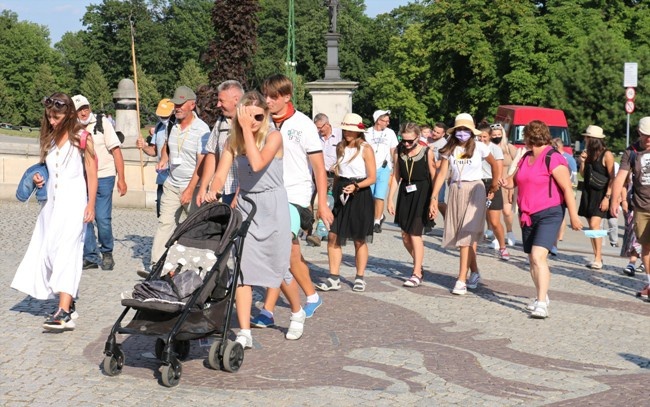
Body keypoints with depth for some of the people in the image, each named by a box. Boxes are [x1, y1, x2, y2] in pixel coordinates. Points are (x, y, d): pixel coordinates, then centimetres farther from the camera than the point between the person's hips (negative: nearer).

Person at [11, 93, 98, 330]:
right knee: (49, 252, 6)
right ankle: (68, 304, 15)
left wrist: (91, 205, -10)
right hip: (52, 202, 7)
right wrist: (38, 178, 5)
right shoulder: (49, 138, 14)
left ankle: (64, 313, -23)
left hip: (74, 202, -7)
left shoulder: (81, 137, -4)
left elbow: (92, 172, -5)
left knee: (65, 251, -17)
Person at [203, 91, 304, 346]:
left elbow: (257, 164, -28)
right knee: (241, 269, -5)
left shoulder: (273, 136, -11)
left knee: (279, 268, 7)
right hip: (245, 207, 4)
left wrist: (248, 129, -25)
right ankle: (244, 334, -3)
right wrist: (213, 192, -25)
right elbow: (220, 174, -4)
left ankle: (297, 314, 35)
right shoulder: (233, 140, 2)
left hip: (272, 207, -4)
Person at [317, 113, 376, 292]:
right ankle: (334, 278, 0)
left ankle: (360, 278, 17)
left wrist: (356, 186, -24)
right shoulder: (341, 147, 9)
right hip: (341, 195, 5)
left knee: (359, 240, 5)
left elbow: (372, 178, -10)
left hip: (360, 196, -5)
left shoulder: (366, 149, -7)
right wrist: (334, 190, 15)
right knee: (333, 236, -4)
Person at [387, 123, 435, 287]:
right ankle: (418, 264, 30)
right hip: (405, 193, 5)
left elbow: (434, 177, -5)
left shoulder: (426, 152, -8)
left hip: (421, 194, -5)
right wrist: (390, 199, 7)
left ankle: (417, 274, 0)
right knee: (405, 236, 8)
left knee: (415, 234, -9)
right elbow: (396, 177, 9)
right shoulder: (399, 152, 4)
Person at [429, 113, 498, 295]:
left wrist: (494, 185, 17)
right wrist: (434, 198, -7)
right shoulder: (449, 149, 2)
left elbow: (495, 164, 12)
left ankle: (462, 280, -13)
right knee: (461, 236, 9)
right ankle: (474, 273, 28)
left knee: (467, 236, -11)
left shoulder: (479, 147, -4)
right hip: (455, 191, 4)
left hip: (474, 191, -4)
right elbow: (441, 174, -1)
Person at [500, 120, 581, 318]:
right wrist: (506, 182, -5)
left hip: (549, 214, -9)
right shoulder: (525, 159, 12)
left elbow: (567, 188, -14)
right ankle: (542, 296, 33)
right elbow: (514, 180, 20)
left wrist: (573, 216, -16)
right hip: (527, 215, 9)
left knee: (538, 256, -21)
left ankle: (541, 304, -23)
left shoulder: (553, 159, -13)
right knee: (532, 259, 15)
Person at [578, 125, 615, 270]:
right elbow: (583, 175, 14)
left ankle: (598, 259, -12)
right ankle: (597, 257, 14)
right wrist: (582, 161, -2)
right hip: (588, 192, 7)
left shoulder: (607, 155, -10)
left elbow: (612, 178, -13)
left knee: (594, 225, -16)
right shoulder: (589, 153, 10)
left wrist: (607, 197, -19)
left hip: (600, 194, -7)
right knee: (591, 227, 7)